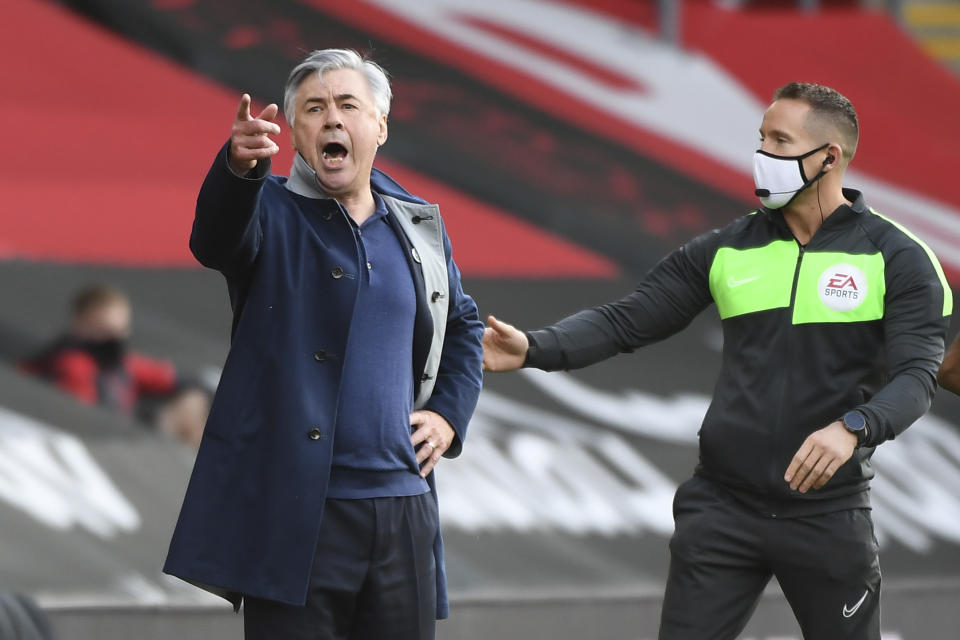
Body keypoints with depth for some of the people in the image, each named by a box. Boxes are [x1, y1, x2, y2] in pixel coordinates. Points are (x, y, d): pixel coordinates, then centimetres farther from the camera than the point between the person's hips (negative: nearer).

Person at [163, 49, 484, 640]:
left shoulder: (418, 226, 14)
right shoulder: (272, 213, 0)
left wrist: (450, 415, 14)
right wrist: (240, 165, -46)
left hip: (401, 508, 5)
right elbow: (216, 236, -25)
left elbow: (464, 327, 30)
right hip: (291, 513, -4)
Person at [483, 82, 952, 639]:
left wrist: (852, 428, -34)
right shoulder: (729, 251, 7)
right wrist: (534, 349, -12)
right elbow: (625, 322, 5)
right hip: (723, 507, 3)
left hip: (828, 510, -3)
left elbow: (917, 375, -14)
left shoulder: (897, 260, -4)